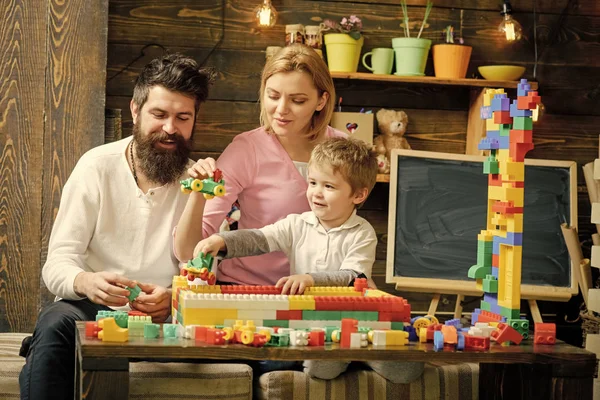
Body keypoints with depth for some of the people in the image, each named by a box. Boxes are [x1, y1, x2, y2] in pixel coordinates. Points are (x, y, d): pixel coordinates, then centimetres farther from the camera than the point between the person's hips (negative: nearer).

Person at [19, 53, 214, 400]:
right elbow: (57, 262, -7)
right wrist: (86, 283, -32)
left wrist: (173, 297, -30)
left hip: (160, 317, 2)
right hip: (91, 308, -1)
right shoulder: (97, 166, -2)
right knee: (56, 323, -34)